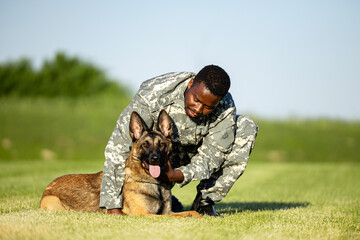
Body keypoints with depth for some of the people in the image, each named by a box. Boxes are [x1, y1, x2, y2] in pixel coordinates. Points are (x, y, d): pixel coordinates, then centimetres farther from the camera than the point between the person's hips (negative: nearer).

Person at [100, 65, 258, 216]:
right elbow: (118, 148, -35)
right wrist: (112, 205, -41)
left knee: (246, 128, -21)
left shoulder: (225, 109, -28)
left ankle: (205, 200, -13)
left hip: (195, 151, 2)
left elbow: (211, 156, -22)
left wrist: (177, 175, -42)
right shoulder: (152, 95, -35)